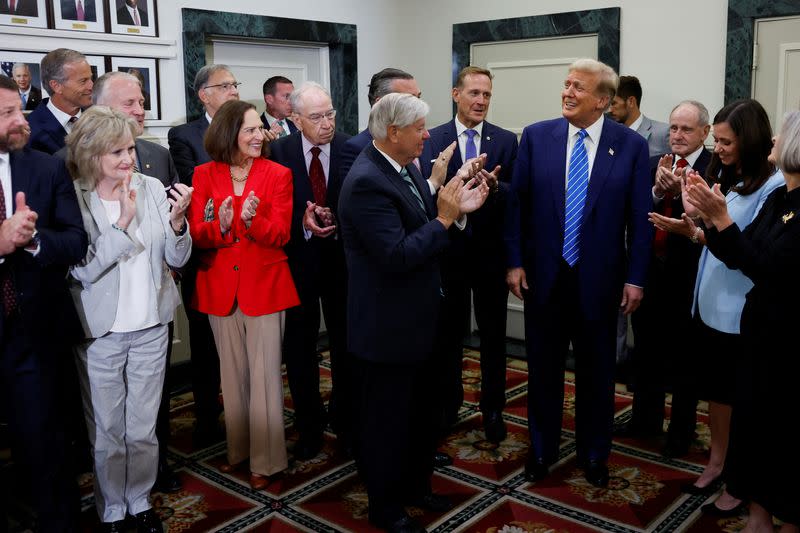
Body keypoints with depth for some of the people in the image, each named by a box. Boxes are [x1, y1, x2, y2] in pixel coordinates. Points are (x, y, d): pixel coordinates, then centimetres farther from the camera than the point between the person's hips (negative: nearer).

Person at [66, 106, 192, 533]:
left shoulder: (152, 188, -5)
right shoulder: (73, 198, -11)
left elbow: (177, 259, -1)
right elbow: (83, 270, -17)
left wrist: (176, 221, -20)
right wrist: (122, 222, -24)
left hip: (150, 328, 2)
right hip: (100, 332, -2)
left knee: (143, 427, 16)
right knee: (106, 430, 14)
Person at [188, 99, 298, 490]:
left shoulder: (278, 175, -3)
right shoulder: (205, 175, 2)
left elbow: (280, 234, -8)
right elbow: (196, 233, -3)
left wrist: (252, 220, -27)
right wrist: (220, 225, -24)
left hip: (264, 286, -2)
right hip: (220, 288, 3)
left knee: (264, 374, 1)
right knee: (232, 373, 14)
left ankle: (265, 458, 13)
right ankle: (238, 448, 29)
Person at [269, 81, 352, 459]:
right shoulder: (279, 151, -5)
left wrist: (338, 221, -23)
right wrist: (301, 223, -21)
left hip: (342, 258, 0)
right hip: (298, 258, 1)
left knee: (345, 342, 12)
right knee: (300, 346, 10)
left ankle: (346, 421, 31)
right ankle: (309, 426, 27)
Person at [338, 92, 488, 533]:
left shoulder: (406, 167, 5)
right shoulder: (366, 182, -25)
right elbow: (398, 255, -29)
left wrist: (454, 207, -6)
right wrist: (444, 219, -22)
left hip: (416, 319, 10)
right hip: (387, 327, -9)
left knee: (420, 411, 24)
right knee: (387, 419, 9)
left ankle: (416, 486, 44)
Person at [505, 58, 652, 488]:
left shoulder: (631, 145, -4)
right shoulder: (536, 136, -1)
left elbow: (639, 217, -3)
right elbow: (517, 203, 1)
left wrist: (635, 278, -5)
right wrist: (515, 262, -3)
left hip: (599, 279, -1)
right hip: (544, 275, 1)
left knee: (596, 371, 13)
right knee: (543, 367, 14)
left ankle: (594, 453, 33)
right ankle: (542, 448, 33)